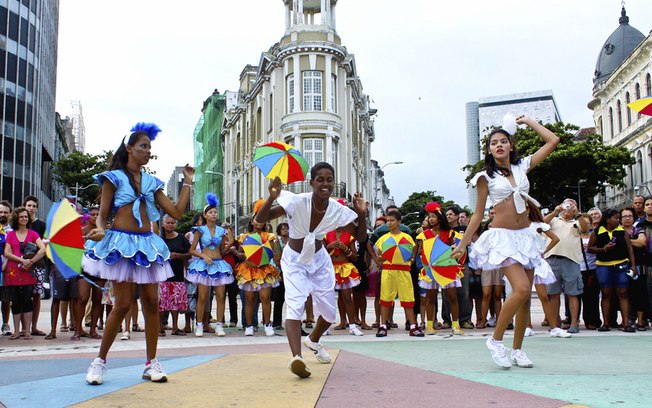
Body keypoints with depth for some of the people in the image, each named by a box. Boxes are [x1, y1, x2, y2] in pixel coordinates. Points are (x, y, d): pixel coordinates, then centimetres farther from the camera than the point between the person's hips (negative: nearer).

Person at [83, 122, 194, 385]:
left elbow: (176, 212, 10)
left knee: (152, 303, 0)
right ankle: (100, 361, 7)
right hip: (121, 242, -5)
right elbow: (102, 215, -1)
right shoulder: (114, 177, 4)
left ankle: (151, 363, 7)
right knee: (123, 304, -8)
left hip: (148, 244, 5)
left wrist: (187, 183, 10)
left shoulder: (152, 182, 16)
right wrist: (100, 230, -23)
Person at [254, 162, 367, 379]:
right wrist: (272, 198, -49)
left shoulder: (338, 210, -17)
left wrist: (362, 214, -26)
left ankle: (313, 341, 43)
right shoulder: (297, 202, -28)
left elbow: (360, 237, -9)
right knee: (295, 305, -26)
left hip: (319, 261, 4)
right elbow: (259, 220, -31)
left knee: (330, 312, 11)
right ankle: (296, 358, -34)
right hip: (295, 261, -4)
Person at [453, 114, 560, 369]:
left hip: (525, 235, 5)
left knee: (525, 296, 3)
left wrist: (528, 122, 16)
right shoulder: (486, 176, 2)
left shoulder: (522, 167, 10)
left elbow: (553, 141, 10)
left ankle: (517, 350, 15)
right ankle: (495, 341, -7)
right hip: (502, 236, -4)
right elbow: (478, 214, 4)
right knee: (521, 289, -22)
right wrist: (463, 243, 2)